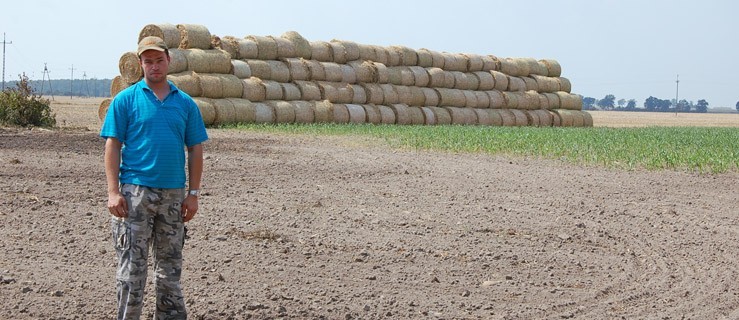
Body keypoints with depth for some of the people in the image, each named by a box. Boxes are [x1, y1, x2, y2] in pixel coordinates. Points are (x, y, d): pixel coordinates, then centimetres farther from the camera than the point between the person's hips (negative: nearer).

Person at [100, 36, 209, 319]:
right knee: (132, 266, -3)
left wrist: (193, 194, 3)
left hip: (174, 193, 3)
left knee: (171, 265, 11)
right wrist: (113, 192, -11)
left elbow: (195, 150, 10)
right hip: (135, 191, -3)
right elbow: (112, 146, -3)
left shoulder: (185, 103, 9)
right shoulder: (125, 100, 1)